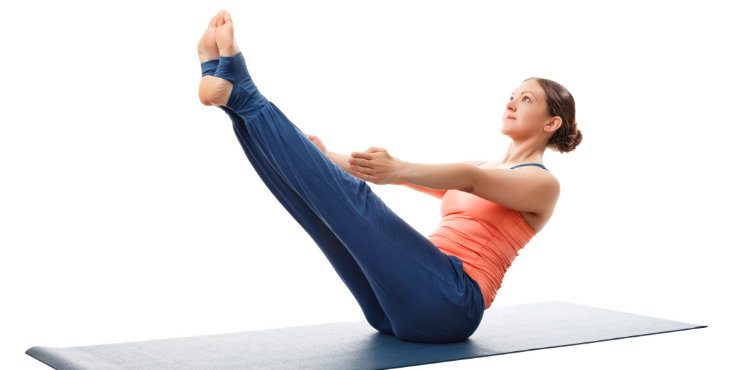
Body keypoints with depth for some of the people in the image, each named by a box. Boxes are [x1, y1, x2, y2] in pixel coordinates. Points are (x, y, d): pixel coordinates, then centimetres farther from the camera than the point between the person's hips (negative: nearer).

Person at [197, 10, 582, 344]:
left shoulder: (543, 184, 3)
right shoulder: (482, 168, 29)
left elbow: (470, 179, -17)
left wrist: (399, 170, -36)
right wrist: (329, 158, 7)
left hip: (449, 302, -8)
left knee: (351, 195, -25)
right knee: (317, 188, -8)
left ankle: (240, 91, -26)